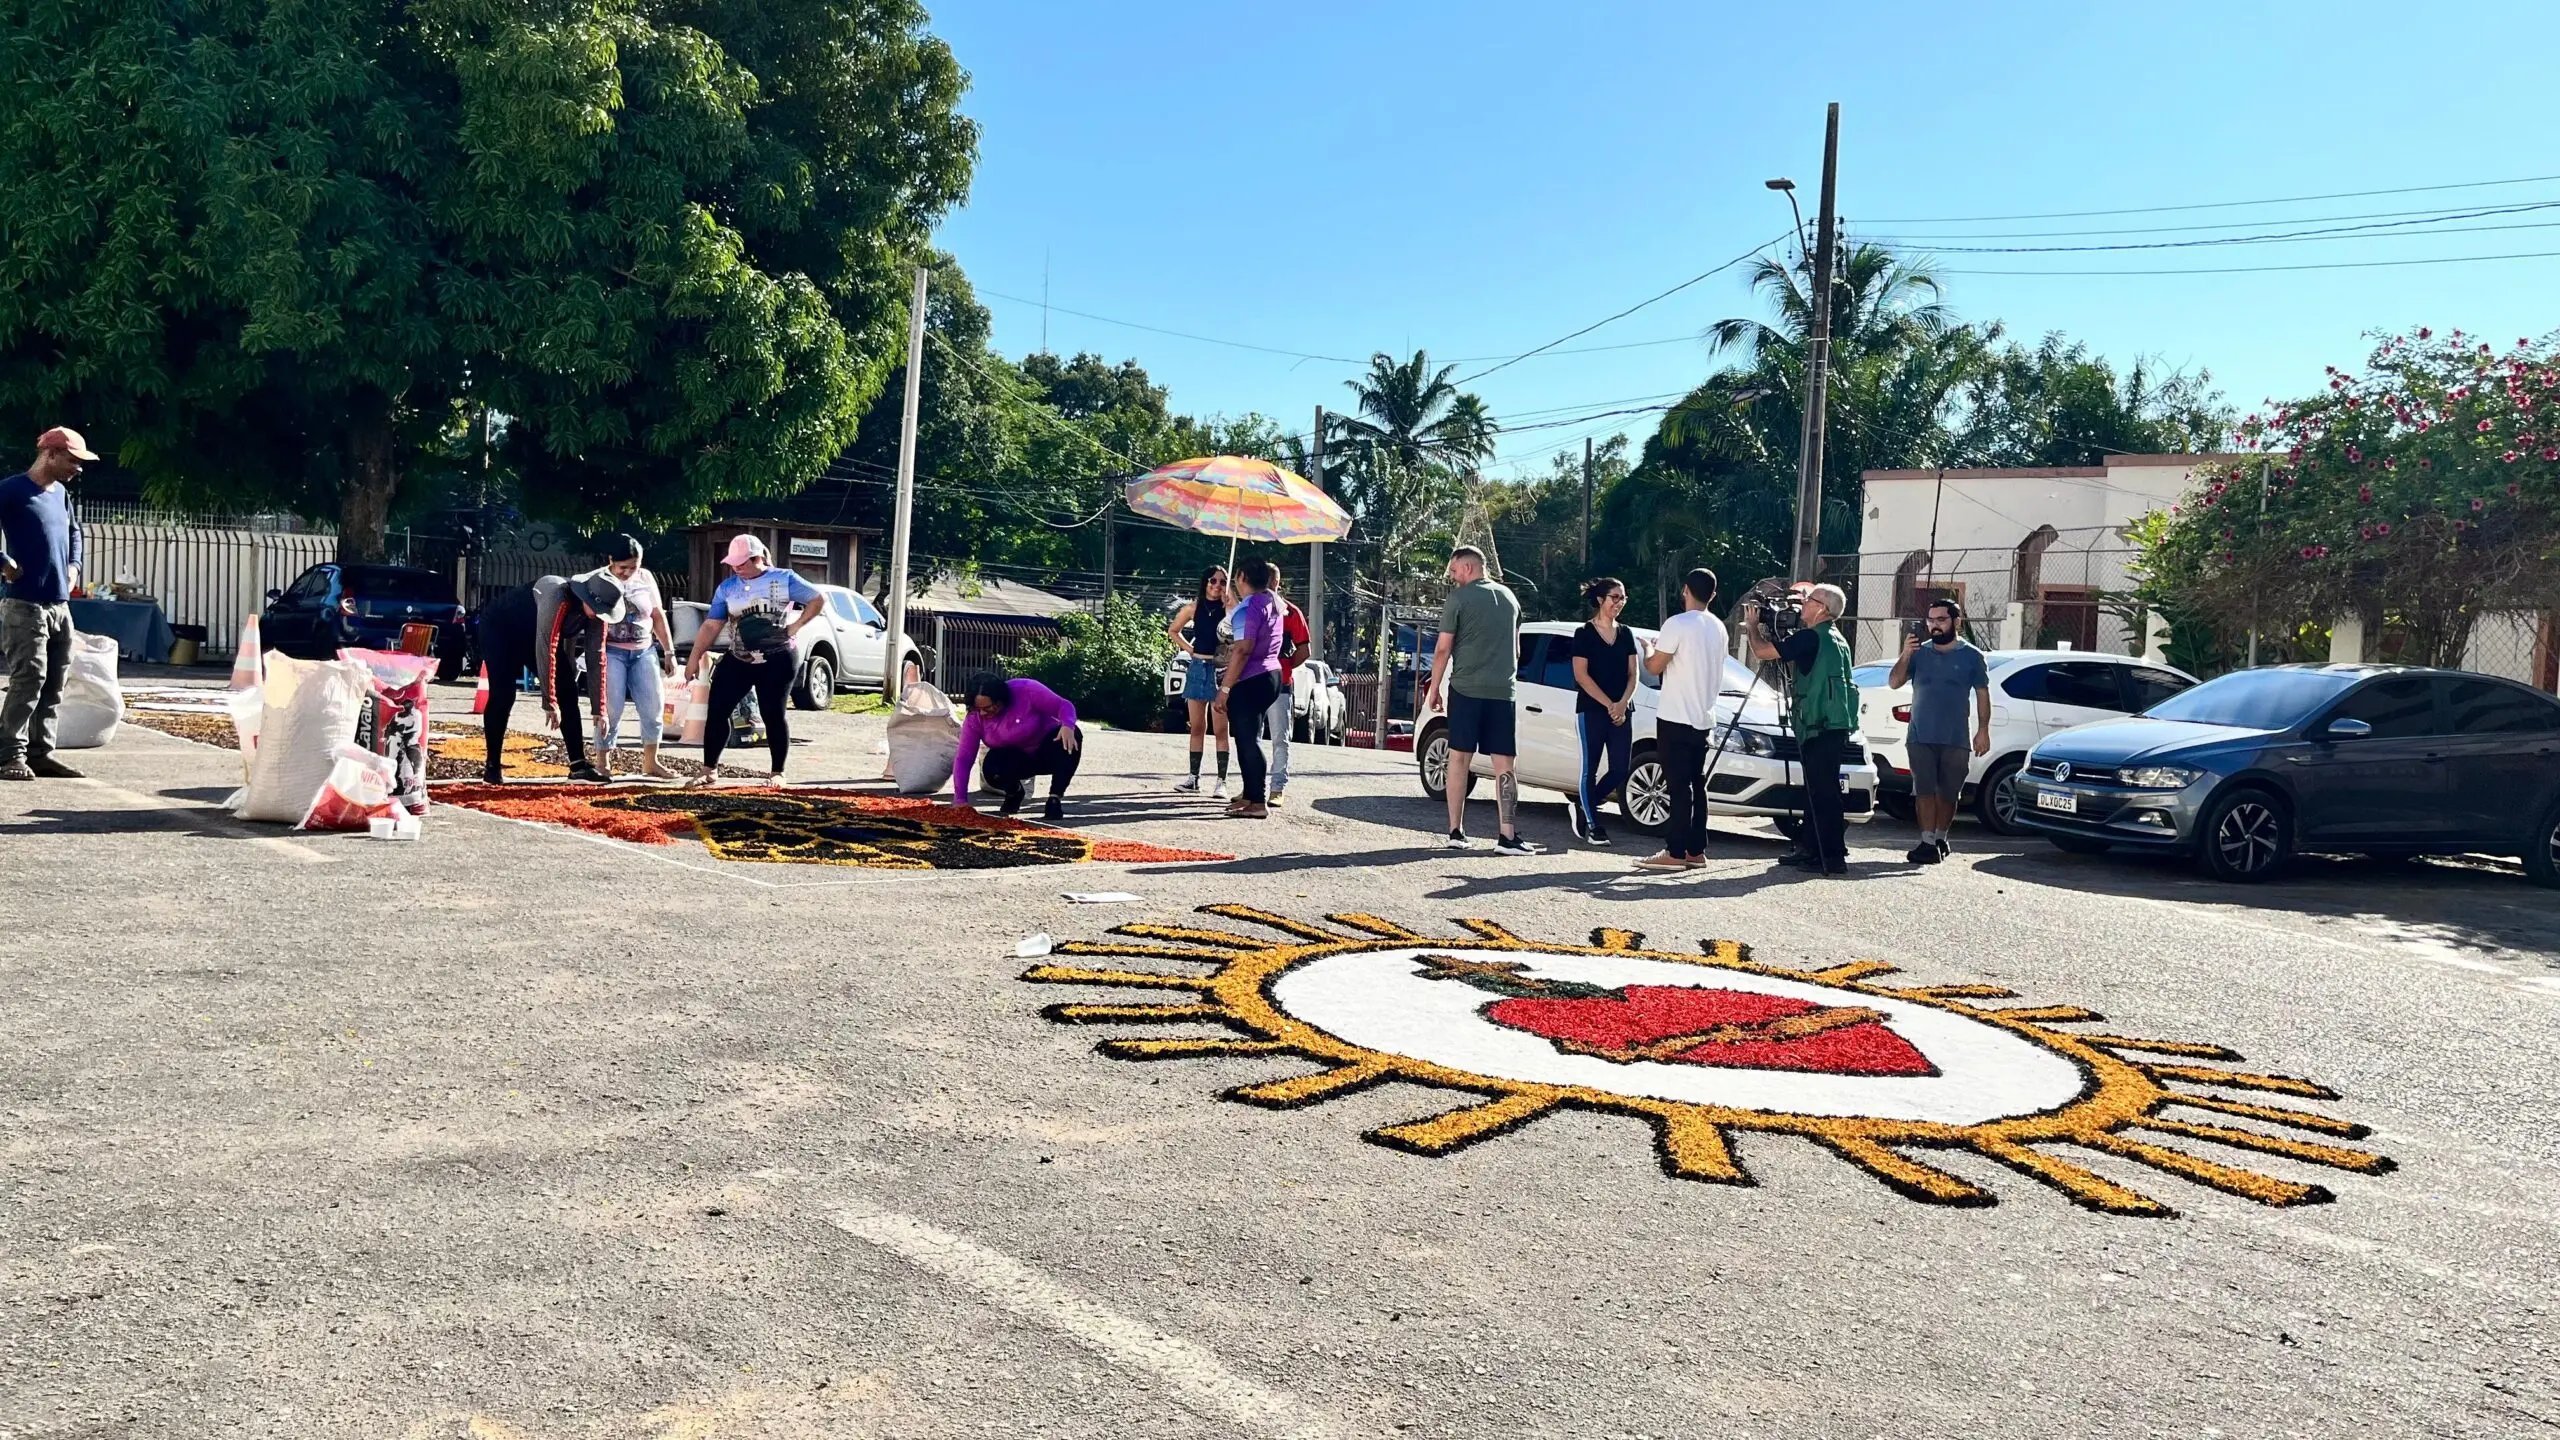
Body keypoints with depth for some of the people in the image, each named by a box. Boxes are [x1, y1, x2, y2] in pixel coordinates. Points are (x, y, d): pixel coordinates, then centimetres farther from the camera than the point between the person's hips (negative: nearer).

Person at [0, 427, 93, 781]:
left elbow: (74, 532, 31)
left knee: (53, 683, 8)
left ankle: (40, 752, 13)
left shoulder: (61, 494, 15)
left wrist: (73, 566, 17)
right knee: (28, 678, -12)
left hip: (59, 604, 8)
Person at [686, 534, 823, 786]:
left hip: (777, 660, -4)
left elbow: (817, 599, 0)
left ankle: (778, 773, 11)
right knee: (717, 710, -2)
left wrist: (796, 626, -8)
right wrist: (695, 658, 4)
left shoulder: (784, 579, -3)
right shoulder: (727, 587, 6)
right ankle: (709, 770, 8)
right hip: (737, 660, 4)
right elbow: (711, 626, 7)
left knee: (774, 715, 0)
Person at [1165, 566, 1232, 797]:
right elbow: (1173, 631, 19)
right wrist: (1189, 649, 7)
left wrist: (1227, 601, -17)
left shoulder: (1228, 607, -1)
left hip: (1220, 668, -3)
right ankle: (1194, 778, 14)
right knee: (1197, 728, 9)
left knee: (1220, 729, -4)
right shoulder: (1194, 606, 7)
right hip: (1197, 667, 3)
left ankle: (1222, 781, -2)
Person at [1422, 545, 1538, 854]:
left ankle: (1456, 832, 6)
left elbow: (1443, 649, -5)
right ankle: (1508, 837, -5)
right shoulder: (1509, 597, 13)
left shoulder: (1459, 598, -4)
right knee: (1503, 765, 0)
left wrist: (1433, 689, 3)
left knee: (1459, 758, 5)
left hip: (1465, 689, -3)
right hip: (1502, 691, 3)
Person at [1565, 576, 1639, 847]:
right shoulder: (1584, 634, -3)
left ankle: (1581, 807, 21)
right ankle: (1593, 826, 10)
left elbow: (1632, 674, 10)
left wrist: (1622, 704, -8)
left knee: (1620, 770, 0)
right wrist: (1609, 705, -13)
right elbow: (1581, 675, -9)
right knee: (1591, 768, 0)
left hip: (1622, 712, 5)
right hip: (1591, 710, -5)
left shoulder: (1626, 634, 13)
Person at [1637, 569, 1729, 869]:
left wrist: (1649, 650, 10)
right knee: (1696, 785, 11)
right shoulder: (1718, 628, 11)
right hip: (1704, 719, 8)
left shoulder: (1678, 624, -13)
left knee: (1679, 786, -7)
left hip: (1676, 719, -8)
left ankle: (1676, 852, -7)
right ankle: (1696, 851, 14)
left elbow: (1654, 666, -11)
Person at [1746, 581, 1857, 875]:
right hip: (1833, 726, 10)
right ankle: (1813, 850, 21)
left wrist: (1753, 627, 7)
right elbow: (1791, 659, 30)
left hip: (1822, 726, -10)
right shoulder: (1834, 639, 19)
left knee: (1822, 792, -9)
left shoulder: (1811, 637, -12)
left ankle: (1832, 856, -10)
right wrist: (1758, 631, 24)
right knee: (1816, 791, 15)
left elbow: (1763, 652, -13)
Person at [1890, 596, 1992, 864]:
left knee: (1947, 793, 7)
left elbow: (1982, 694, 3)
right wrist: (1905, 656, -14)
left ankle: (1940, 839, 21)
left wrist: (1983, 731, -5)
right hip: (1921, 737, 1)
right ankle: (1928, 843, -6)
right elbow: (1894, 683, 2)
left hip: (1955, 739, -1)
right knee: (1925, 791, -4)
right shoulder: (1919, 652, 7)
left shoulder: (1971, 656, 3)